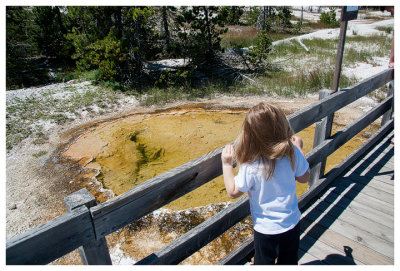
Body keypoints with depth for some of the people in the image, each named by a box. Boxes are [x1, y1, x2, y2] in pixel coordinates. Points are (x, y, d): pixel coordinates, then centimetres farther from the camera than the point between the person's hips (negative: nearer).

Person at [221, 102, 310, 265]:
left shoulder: (251, 167, -28)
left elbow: (233, 192, -14)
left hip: (266, 228, -3)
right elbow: (304, 178, 1)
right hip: (292, 222, 4)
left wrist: (227, 164, -7)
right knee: (288, 261, 28)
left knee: (264, 262, 22)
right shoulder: (292, 153, -18)